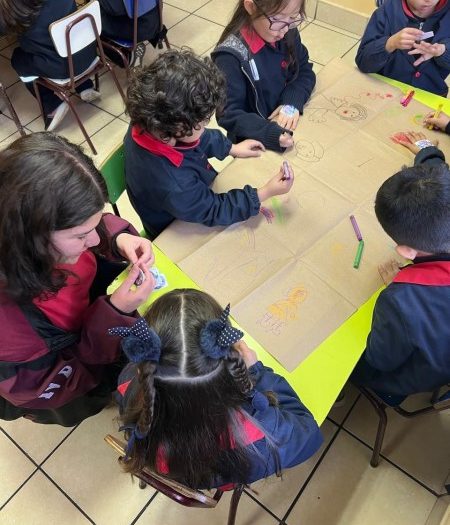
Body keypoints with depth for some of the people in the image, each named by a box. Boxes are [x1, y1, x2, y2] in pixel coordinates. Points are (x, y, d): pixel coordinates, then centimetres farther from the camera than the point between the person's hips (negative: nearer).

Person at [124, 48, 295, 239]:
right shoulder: (173, 185, -47)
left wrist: (232, 148, 3)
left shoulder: (150, 125, -24)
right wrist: (266, 193, -25)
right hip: (181, 232, -6)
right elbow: (215, 211, -29)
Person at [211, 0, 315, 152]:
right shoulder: (231, 57, -23)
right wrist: (271, 134, -38)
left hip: (290, 128, 4)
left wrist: (291, 103, -17)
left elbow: (304, 71, 4)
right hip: (255, 143, -4)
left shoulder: (288, 34, -6)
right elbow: (228, 115, -24)